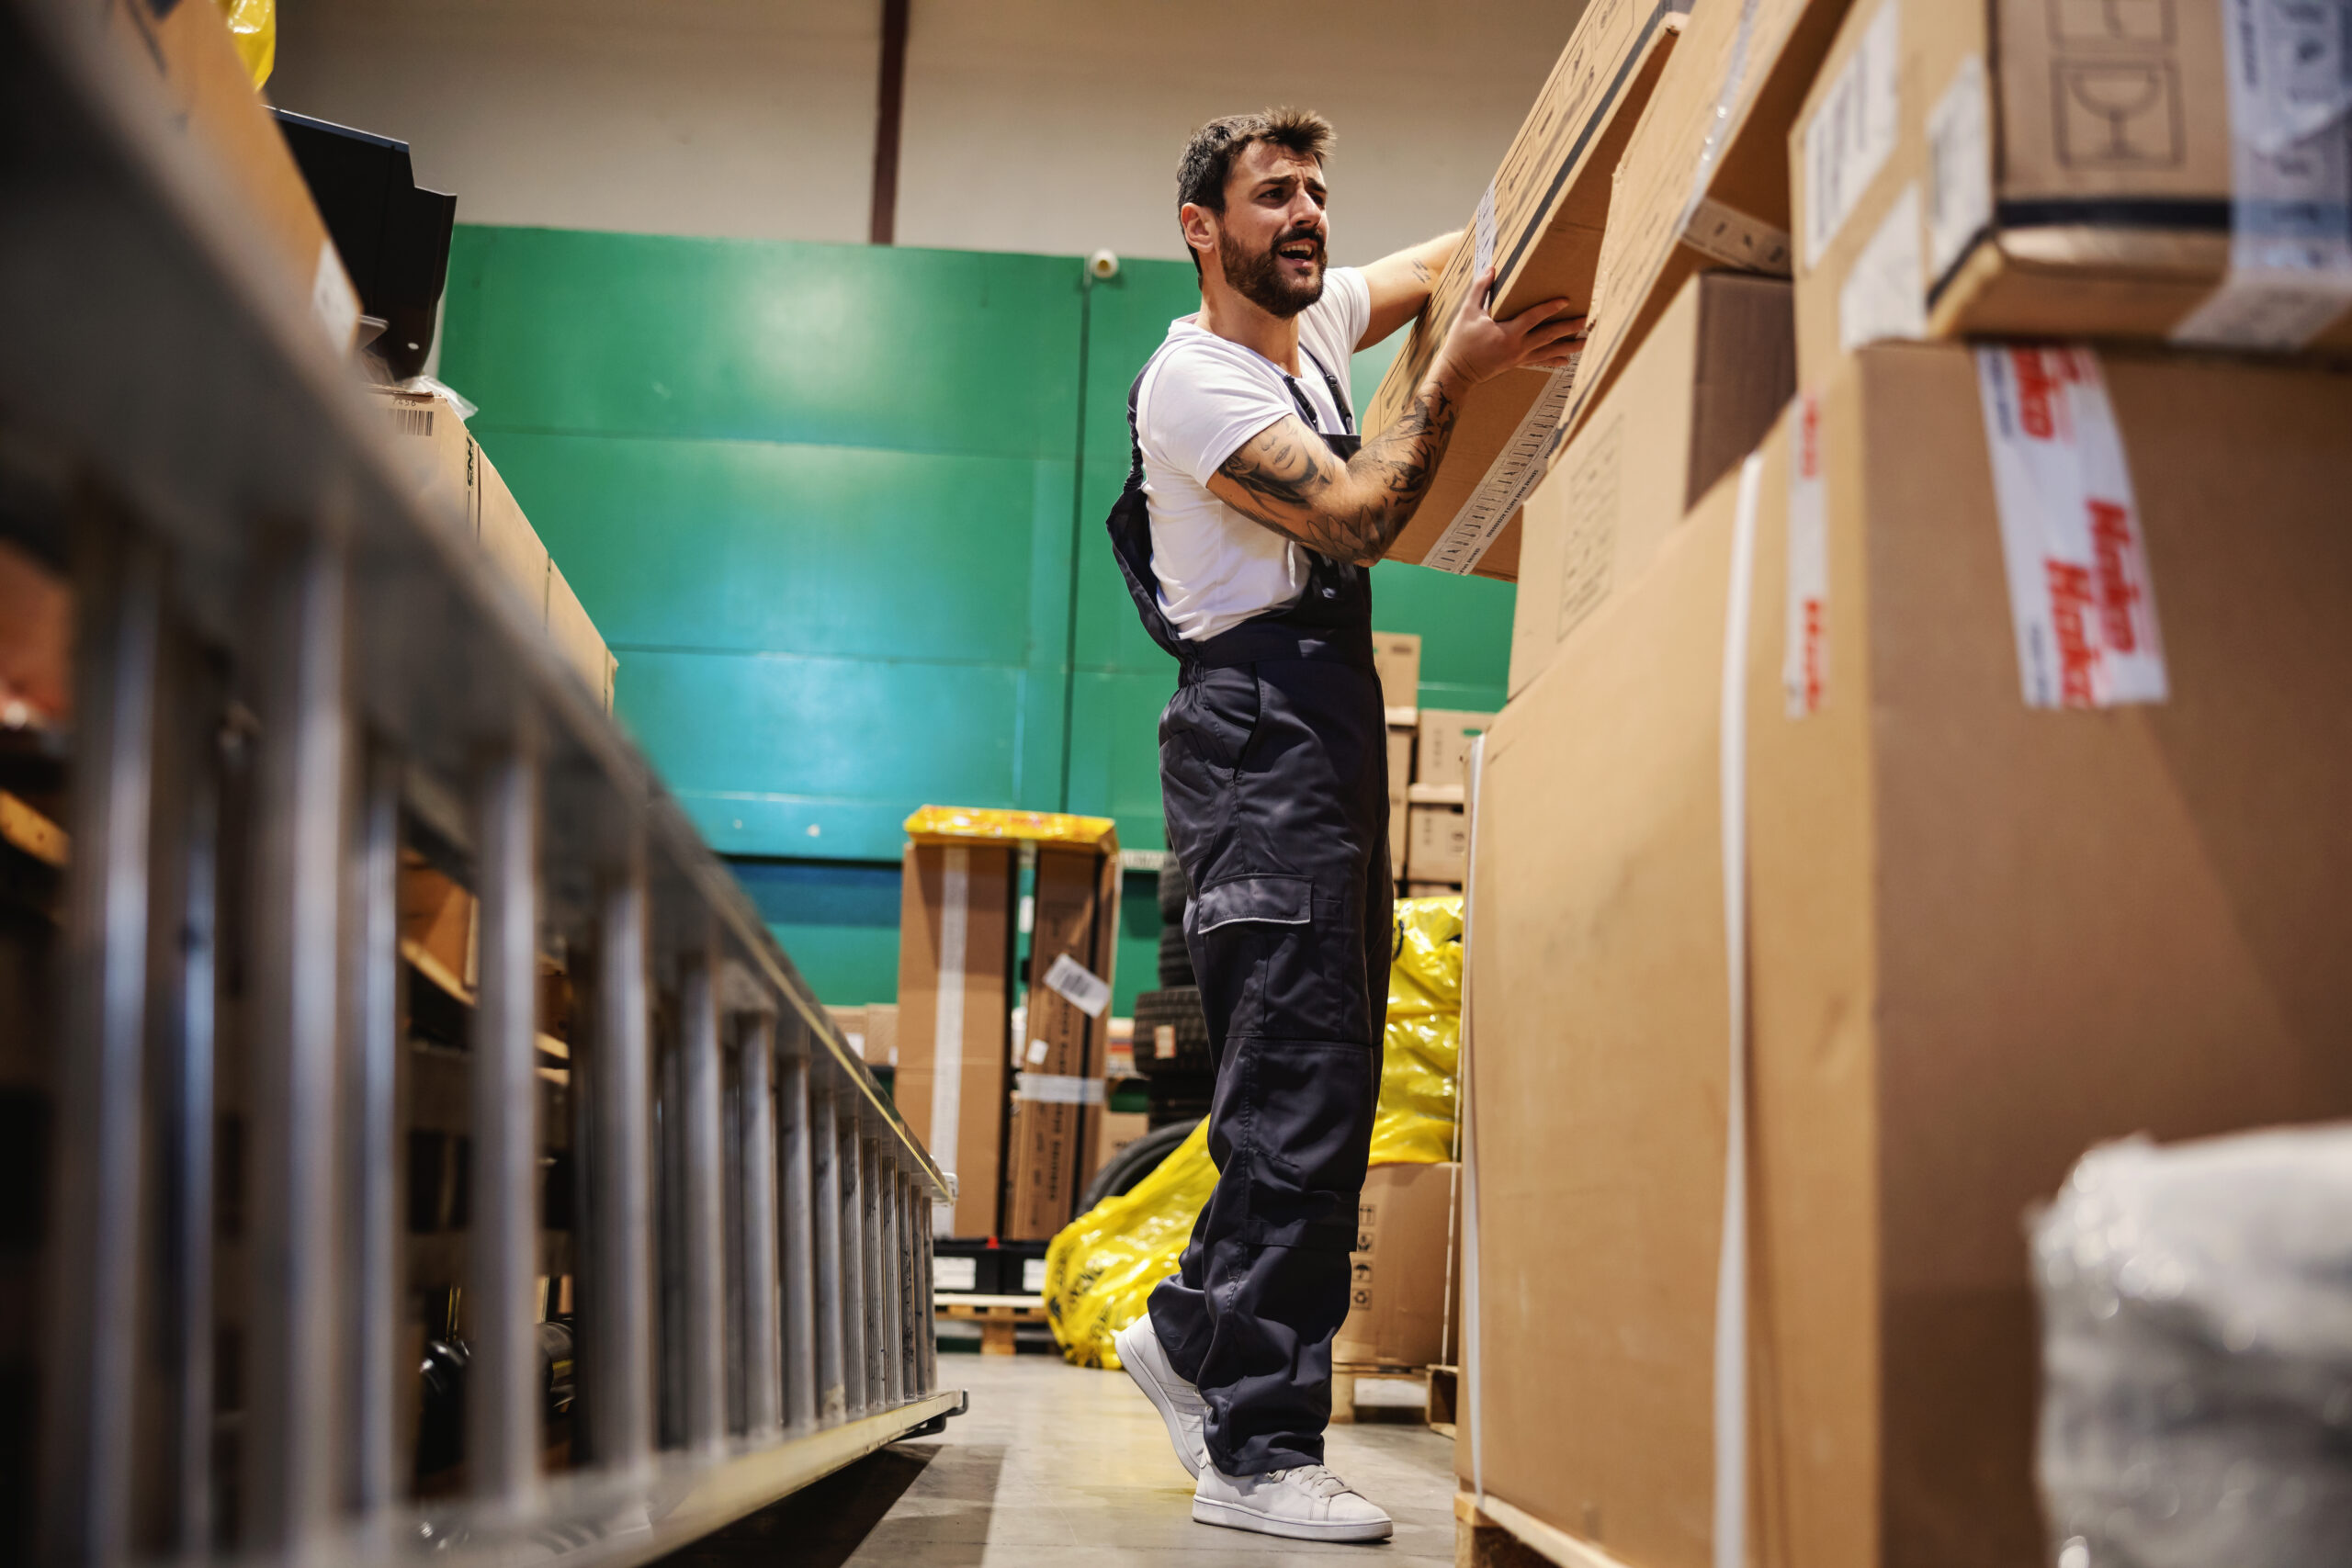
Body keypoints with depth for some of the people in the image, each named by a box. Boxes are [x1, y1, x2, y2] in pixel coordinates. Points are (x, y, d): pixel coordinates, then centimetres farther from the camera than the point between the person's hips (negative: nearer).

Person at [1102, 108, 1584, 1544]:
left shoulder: (1320, 319, 18)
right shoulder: (1192, 381, -7)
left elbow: (1463, 254, 29)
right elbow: (1354, 520, -16)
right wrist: (1456, 377, -13)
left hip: (1338, 736, 9)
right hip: (1260, 727, -9)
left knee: (1324, 1081, 9)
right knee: (1300, 1089, -14)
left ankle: (1192, 1333, 24)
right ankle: (1260, 1452, -11)